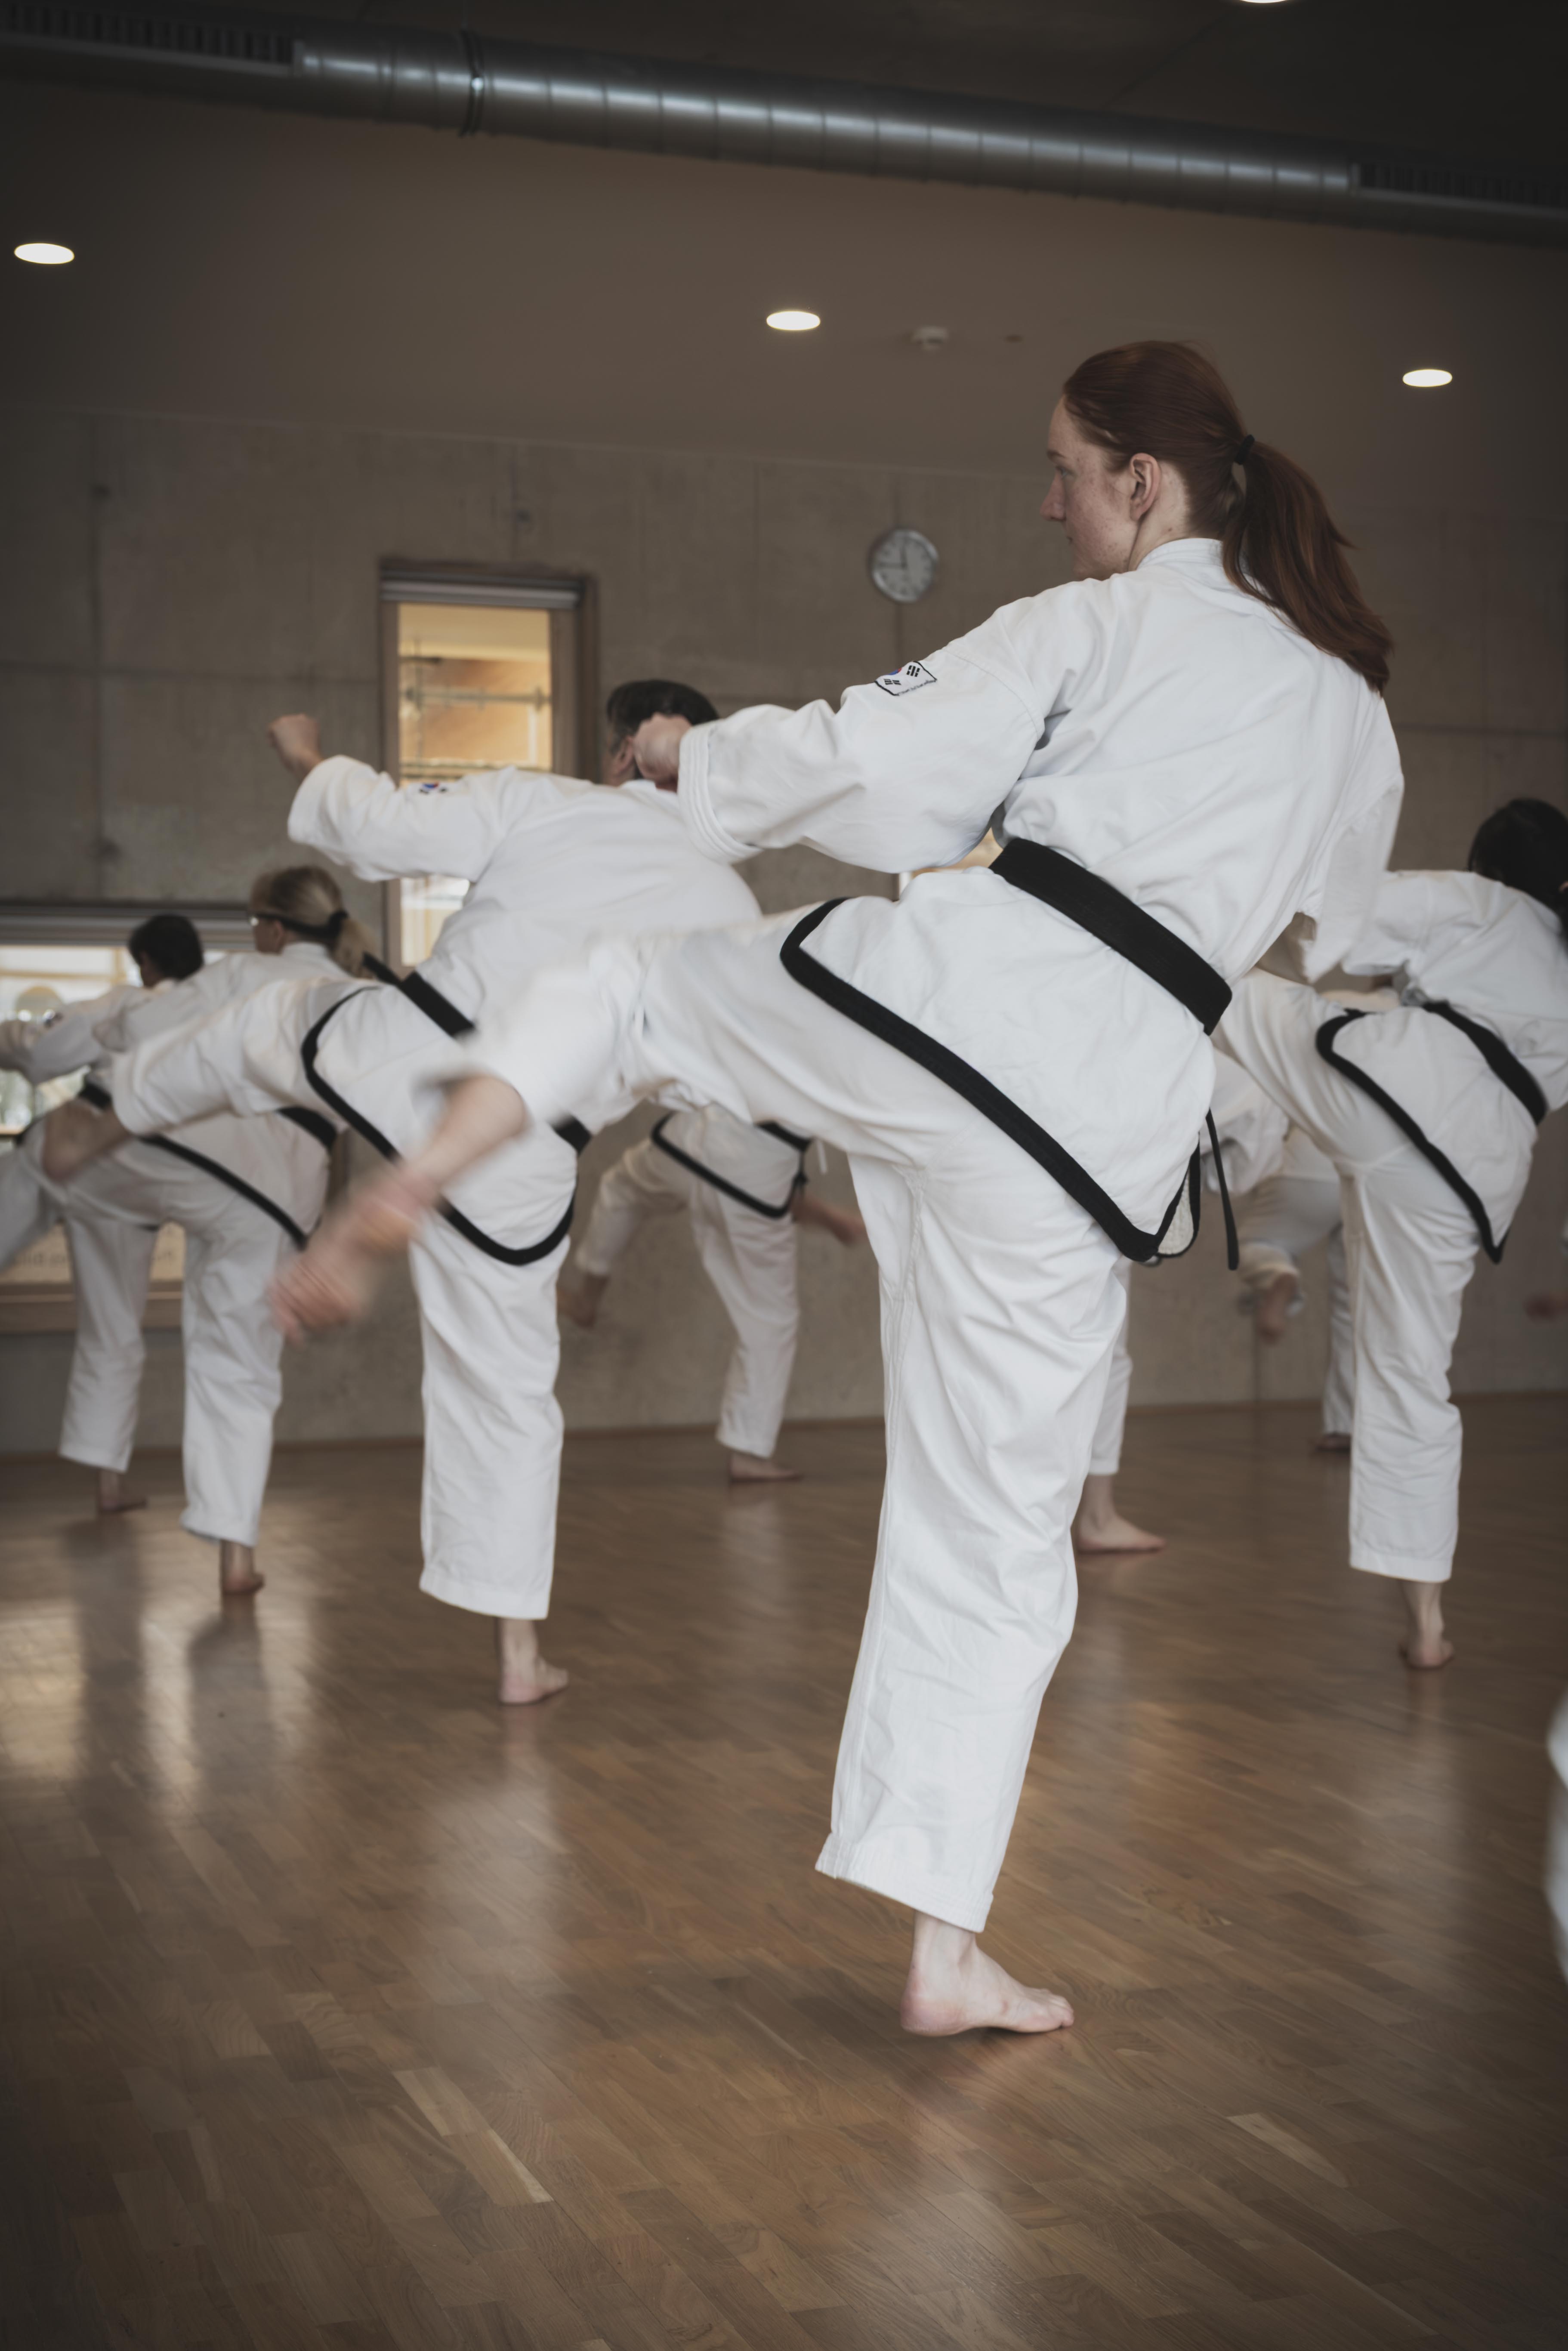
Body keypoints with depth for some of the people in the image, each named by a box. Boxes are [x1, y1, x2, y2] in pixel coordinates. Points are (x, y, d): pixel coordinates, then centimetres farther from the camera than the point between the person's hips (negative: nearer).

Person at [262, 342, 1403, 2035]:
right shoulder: (1357, 712, 18)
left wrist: (697, 758, 12)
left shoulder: (1095, 625, 2)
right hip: (1103, 1118, 4)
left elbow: (877, 773, -4)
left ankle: (405, 1185, 0)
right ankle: (946, 1950, 14)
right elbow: (1324, 944, 30)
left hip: (937, 995, -4)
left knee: (624, 980, 24)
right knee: (995, 1530, 10)